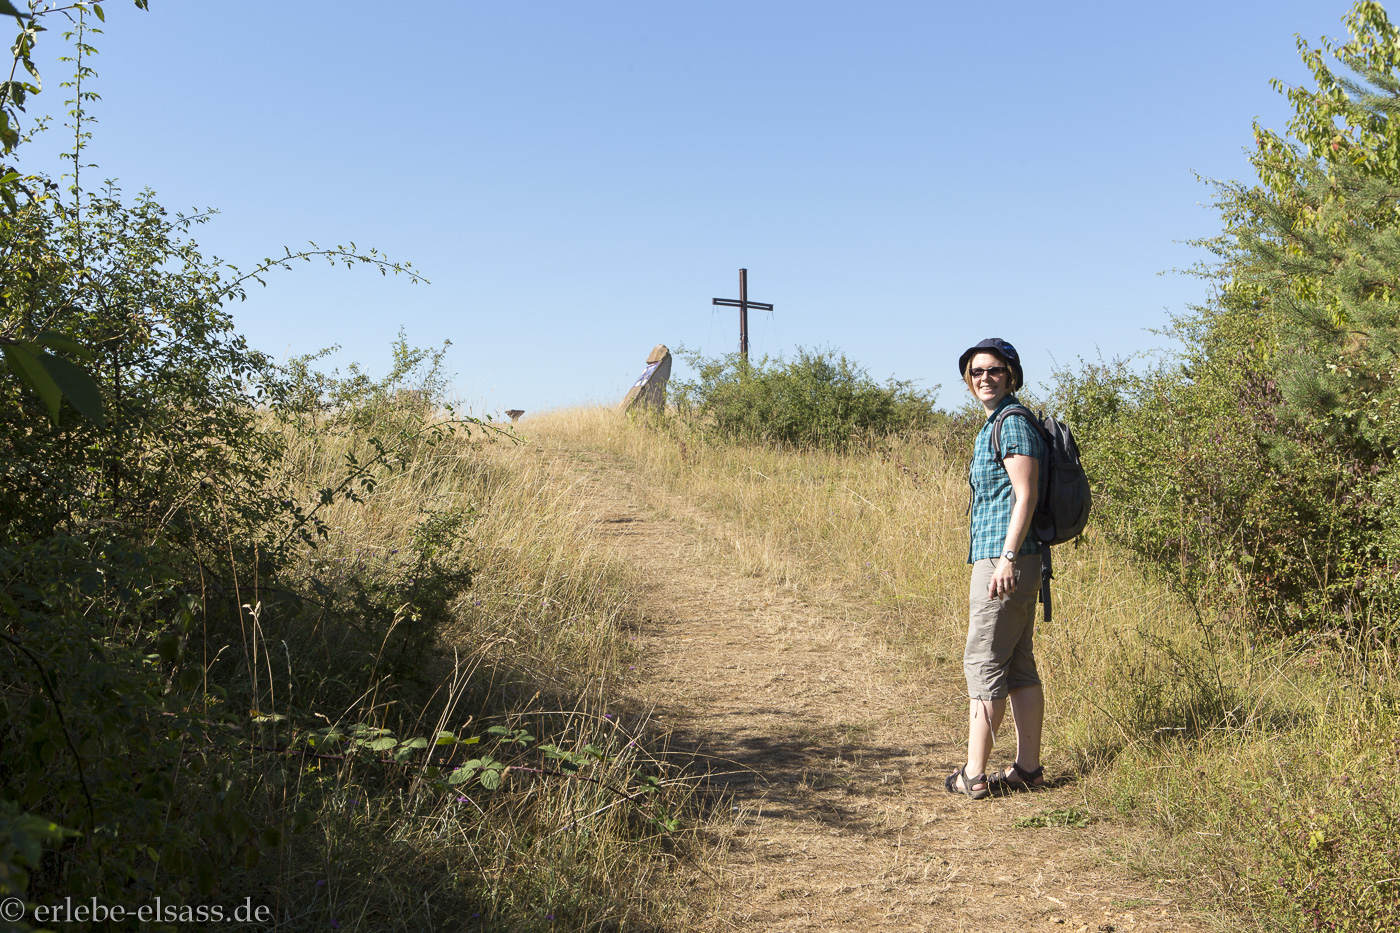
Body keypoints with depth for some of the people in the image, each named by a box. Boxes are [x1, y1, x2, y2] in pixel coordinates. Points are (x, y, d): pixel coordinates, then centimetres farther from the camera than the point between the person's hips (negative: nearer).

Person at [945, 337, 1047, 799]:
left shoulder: (1014, 424, -10)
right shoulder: (993, 426, 20)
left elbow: (1026, 496, -18)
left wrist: (1007, 558, -22)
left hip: (1005, 559, -10)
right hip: (998, 558, 10)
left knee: (984, 663, -7)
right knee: (1019, 666, 11)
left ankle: (974, 774, -2)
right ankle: (1028, 767, 17)